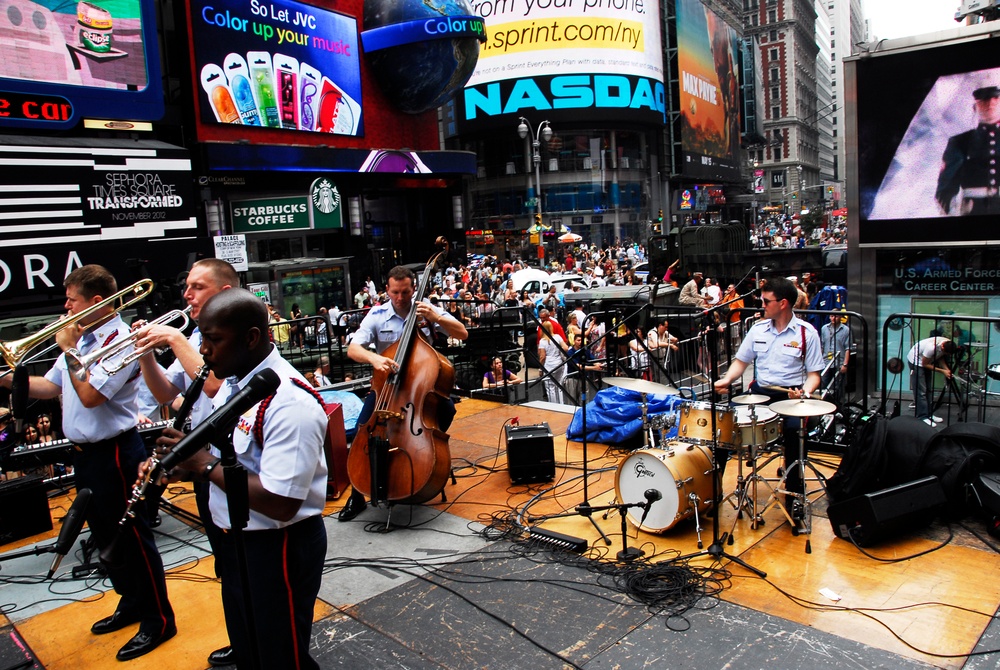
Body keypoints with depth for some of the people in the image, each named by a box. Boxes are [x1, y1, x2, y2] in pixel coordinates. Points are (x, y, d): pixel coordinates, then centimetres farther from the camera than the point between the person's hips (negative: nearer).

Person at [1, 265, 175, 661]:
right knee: (105, 535, 20)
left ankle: (159, 619, 12)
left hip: (114, 453, -10)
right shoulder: (81, 337, 10)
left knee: (131, 536, 0)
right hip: (84, 451, 10)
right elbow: (49, 387, 16)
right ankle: (132, 602, 36)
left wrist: (69, 350, -16)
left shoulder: (120, 340, -18)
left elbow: (89, 395, -26)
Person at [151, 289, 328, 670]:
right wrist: (176, 459, -3)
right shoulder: (234, 380, 2)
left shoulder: (290, 403, -29)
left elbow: (279, 505, -32)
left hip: (280, 549, -9)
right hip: (235, 539, 9)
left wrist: (205, 464, -24)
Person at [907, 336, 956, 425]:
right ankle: (922, 417, -8)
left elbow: (940, 358, 1)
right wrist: (942, 371, -25)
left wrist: (947, 369, -15)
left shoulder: (948, 344, -17)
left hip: (926, 362, 8)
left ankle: (928, 414, 19)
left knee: (928, 389, 11)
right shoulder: (931, 347, -38)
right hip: (916, 361, -8)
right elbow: (925, 364, -24)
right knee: (920, 391, -10)